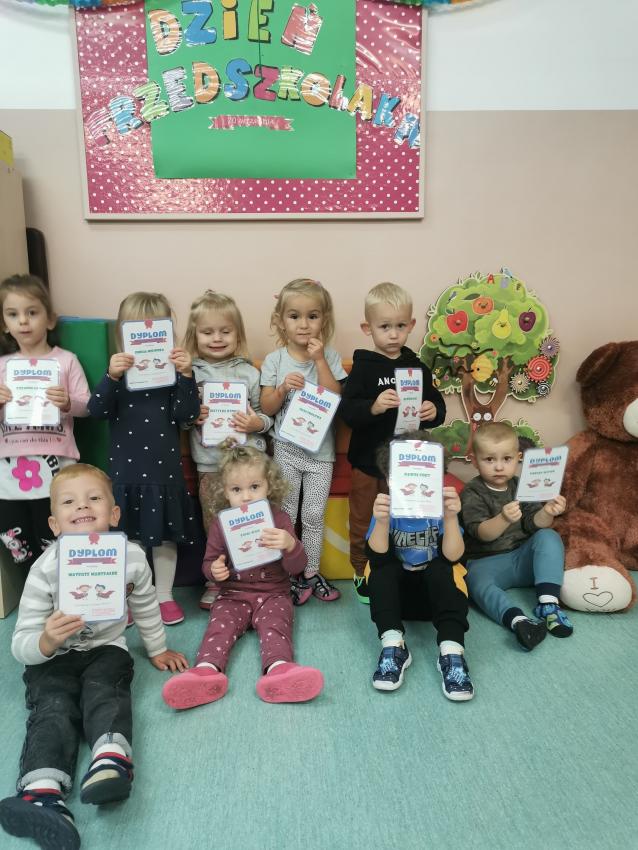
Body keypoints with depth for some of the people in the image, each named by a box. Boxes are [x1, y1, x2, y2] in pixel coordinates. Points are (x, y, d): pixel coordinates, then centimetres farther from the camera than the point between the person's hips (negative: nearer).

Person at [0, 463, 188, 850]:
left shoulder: (131, 557, -10)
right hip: (52, 659, -1)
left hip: (106, 649, 1)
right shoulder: (46, 569, -15)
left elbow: (146, 606, 11)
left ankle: (111, 760, -51)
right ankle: (43, 794, -46)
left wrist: (157, 649, 20)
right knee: (54, 707, -26)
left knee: (103, 691, -28)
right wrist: (47, 640, -35)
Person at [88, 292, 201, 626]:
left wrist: (187, 375, -25)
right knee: (124, 537, 12)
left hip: (164, 470, 0)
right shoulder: (118, 370, -2)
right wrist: (111, 376, -31)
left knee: (165, 536, 12)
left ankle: (164, 595, 30)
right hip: (125, 470, 0)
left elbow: (186, 416, -12)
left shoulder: (173, 371, -3)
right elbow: (96, 410, -15)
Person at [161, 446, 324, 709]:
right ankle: (207, 670, -47)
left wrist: (290, 545, -31)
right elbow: (209, 561, 13)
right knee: (220, 625, -25)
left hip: (272, 593, -1)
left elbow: (296, 568, -6)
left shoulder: (279, 519, -2)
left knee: (275, 625, -28)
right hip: (233, 594, 2)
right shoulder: (220, 524, 3)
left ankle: (278, 669, -52)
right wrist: (214, 569, -14)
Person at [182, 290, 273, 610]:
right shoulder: (189, 373, 2)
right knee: (213, 526, 10)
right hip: (210, 462, 0)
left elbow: (266, 414, 6)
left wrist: (256, 423, -14)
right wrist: (192, 416, -13)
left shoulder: (249, 372, 2)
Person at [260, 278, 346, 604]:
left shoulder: (329, 357, -3)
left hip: (320, 450, 0)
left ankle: (312, 573, 26)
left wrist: (319, 360, -19)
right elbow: (267, 408, -4)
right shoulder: (274, 360, -4)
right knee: (286, 515, 9)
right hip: (287, 449, 0)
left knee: (314, 516, 10)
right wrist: (283, 388, -23)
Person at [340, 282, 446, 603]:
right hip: (368, 460, -3)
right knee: (363, 522, 13)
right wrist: (373, 407, -36)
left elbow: (437, 402, 7)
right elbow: (346, 410, -18)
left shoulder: (417, 367, 2)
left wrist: (433, 411, -16)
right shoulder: (363, 367, -9)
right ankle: (362, 573, 31)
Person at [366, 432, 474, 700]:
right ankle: (393, 644, -33)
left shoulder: (441, 506, -11)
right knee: (381, 568, -27)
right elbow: (377, 556, -23)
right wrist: (381, 522, -43)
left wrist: (450, 518, -41)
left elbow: (452, 556, -24)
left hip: (436, 591, -1)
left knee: (441, 569, -30)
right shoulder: (388, 508, -9)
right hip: (397, 591, 1)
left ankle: (451, 650, -38)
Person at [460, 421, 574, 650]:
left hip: (523, 558, 4)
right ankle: (518, 620, -55)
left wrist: (547, 513, -22)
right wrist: (504, 519, -39)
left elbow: (533, 524, 1)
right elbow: (482, 533, -19)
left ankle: (548, 603, -28)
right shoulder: (472, 494, -6)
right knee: (478, 583, -34)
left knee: (549, 536, -20)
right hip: (486, 562, -4)